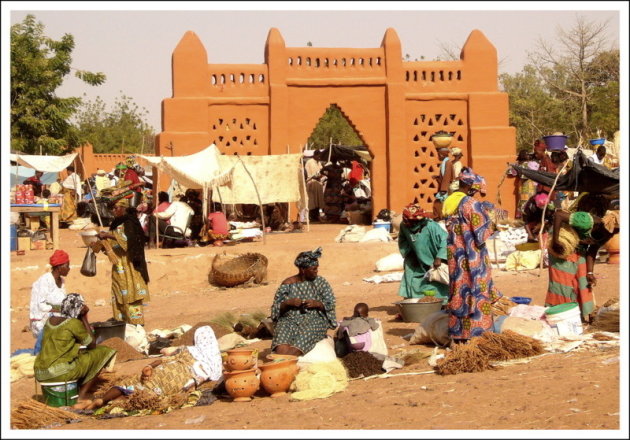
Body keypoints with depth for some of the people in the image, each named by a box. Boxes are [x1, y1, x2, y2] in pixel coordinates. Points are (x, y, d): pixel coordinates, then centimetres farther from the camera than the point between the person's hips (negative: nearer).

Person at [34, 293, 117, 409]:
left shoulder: (50, 320, 13)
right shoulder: (74, 323, -8)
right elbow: (92, 344, 3)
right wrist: (85, 319, 5)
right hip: (60, 372, -8)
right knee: (100, 354, 6)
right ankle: (82, 397, 1)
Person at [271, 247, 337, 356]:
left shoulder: (320, 282, 10)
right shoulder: (288, 284, 8)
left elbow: (330, 305, 9)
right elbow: (276, 308, 8)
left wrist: (317, 304, -11)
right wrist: (288, 303, -11)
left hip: (314, 320, 0)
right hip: (289, 319, 0)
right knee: (282, 348, -33)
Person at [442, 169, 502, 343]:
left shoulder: (448, 202, 8)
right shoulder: (472, 203, -15)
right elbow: (481, 234, -15)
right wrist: (491, 226, 5)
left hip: (454, 255, 7)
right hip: (472, 256, -7)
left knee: (458, 293, 11)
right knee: (476, 293, 0)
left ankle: (457, 334, 14)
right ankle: (474, 332, 2)